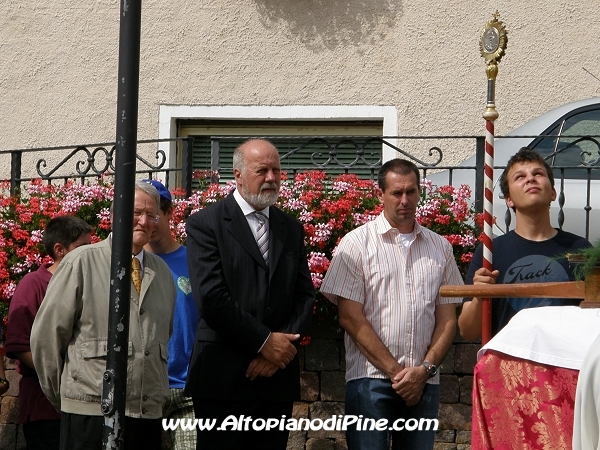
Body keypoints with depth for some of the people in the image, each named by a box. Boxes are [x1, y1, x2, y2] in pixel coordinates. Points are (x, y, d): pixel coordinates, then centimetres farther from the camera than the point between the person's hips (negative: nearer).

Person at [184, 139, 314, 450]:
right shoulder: (206, 224, -2)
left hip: (277, 379, 4)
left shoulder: (292, 229, 14)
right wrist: (264, 341, -11)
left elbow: (304, 296, 8)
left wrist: (282, 346, -8)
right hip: (223, 378, -4)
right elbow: (211, 298, -12)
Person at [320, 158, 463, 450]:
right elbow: (351, 318, -6)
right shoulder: (356, 244, 1)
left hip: (424, 383, 3)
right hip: (371, 379, -3)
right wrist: (396, 371, -9)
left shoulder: (440, 248, 13)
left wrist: (424, 370, -5)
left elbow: (447, 319, 10)